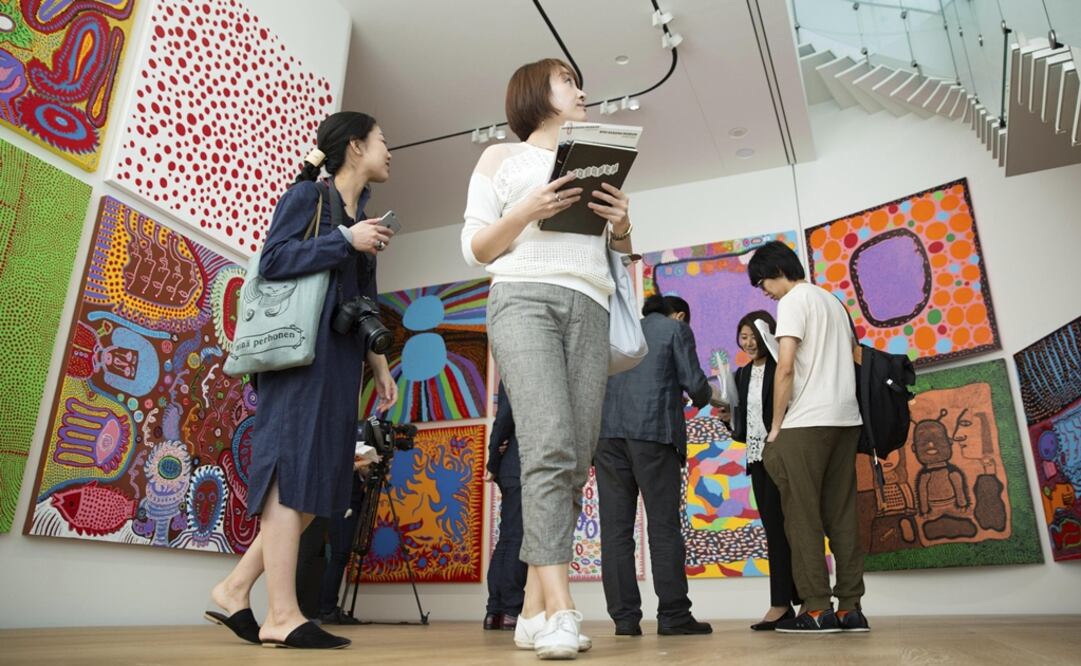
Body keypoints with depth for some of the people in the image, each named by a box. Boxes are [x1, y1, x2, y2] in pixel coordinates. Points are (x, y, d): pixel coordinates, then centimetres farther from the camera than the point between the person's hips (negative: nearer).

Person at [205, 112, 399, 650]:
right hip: (303, 348, -8)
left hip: (340, 355, 8)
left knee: (320, 478, 4)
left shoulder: (363, 216, 24)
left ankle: (235, 589, 12)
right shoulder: (309, 194, 2)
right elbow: (272, 260, -11)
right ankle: (282, 615, -8)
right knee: (294, 468, -11)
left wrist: (380, 367, 16)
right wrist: (344, 240, -13)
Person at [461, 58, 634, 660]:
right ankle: (560, 609, -23)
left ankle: (534, 610, 1)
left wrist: (622, 223, 6)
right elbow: (475, 249, 9)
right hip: (525, 298, -4)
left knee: (576, 461, -5)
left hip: (590, 309, 4)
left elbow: (617, 254, 29)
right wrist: (526, 212, -8)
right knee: (549, 449, -22)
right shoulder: (503, 158, 18)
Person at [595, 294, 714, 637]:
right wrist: (703, 398, 22)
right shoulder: (676, 329, 11)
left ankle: (624, 617, 2)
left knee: (615, 527, 2)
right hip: (653, 432, -4)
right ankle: (673, 615, -1)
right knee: (663, 524, -1)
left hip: (607, 432, 4)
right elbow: (694, 382, 1)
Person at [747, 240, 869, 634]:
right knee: (841, 515, 8)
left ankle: (817, 609, -2)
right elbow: (853, 358, 20)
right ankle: (850, 608, 9)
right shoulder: (833, 302, 21)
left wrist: (775, 426, -8)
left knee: (803, 516, -3)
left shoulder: (793, 301, -4)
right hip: (847, 419, 8)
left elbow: (785, 368, -14)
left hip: (807, 423, -8)